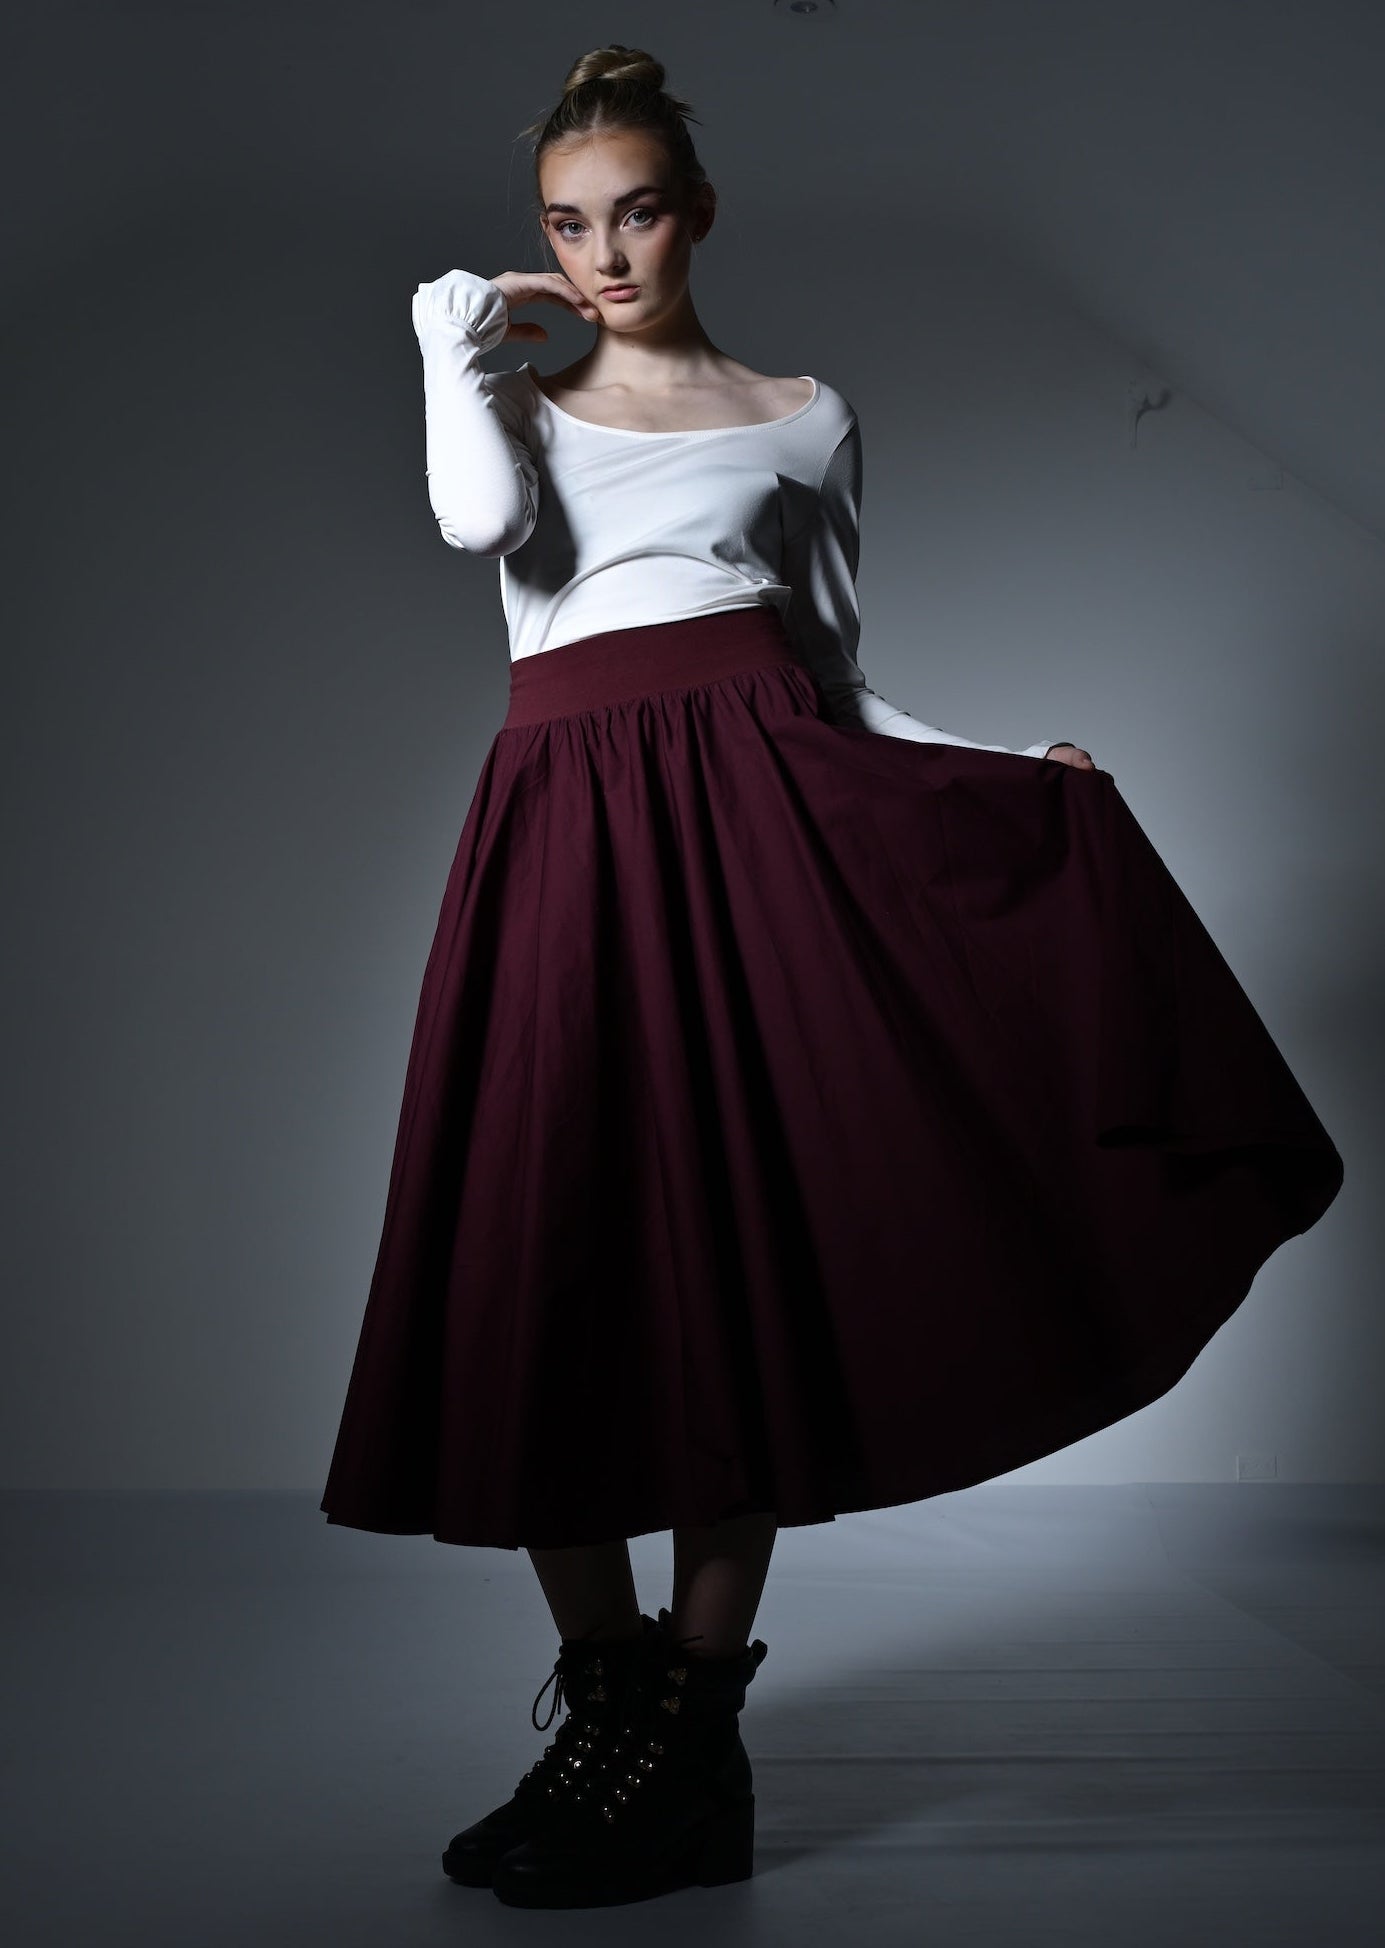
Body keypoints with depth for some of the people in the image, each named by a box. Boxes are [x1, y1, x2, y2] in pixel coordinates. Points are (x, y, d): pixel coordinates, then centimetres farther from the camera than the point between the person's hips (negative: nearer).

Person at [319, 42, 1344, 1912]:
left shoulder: (803, 417, 17)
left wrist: (1003, 766, 4)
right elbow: (479, 519, -6)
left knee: (744, 1239, -6)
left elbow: (836, 683, 16)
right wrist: (462, 334, 7)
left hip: (758, 806, -1)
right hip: (566, 824, 1)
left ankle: (688, 1734, 2)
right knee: (547, 1250, -6)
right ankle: (609, 1698, 7)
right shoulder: (520, 405, 19)